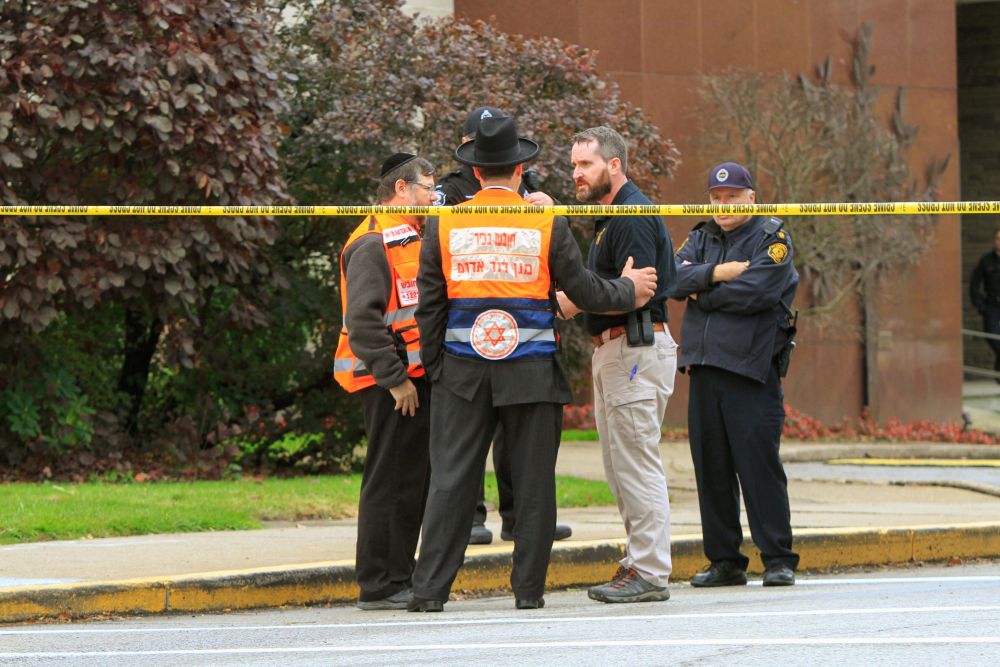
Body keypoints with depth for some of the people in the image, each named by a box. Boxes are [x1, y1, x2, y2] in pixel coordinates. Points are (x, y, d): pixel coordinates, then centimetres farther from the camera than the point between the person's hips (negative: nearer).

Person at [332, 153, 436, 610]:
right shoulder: (372, 245, -13)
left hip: (415, 380, 10)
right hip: (392, 383, -10)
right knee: (391, 481, -8)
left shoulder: (409, 239, 21)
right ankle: (379, 587, -5)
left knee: (415, 481, 12)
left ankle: (400, 577, 19)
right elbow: (362, 319, -22)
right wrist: (394, 379, -22)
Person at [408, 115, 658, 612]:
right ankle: (528, 587, 8)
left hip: (463, 371, 1)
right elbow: (584, 291, 0)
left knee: (451, 479, 2)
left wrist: (431, 367, 11)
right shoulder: (547, 225, -3)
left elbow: (429, 306, 3)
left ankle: (429, 589, -1)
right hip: (531, 374, -1)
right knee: (532, 481, 6)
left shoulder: (444, 226, 1)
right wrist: (627, 290, 19)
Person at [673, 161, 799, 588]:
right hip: (704, 367, 6)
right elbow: (675, 277, 0)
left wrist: (702, 293, -2)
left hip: (751, 370, -5)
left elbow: (755, 292, -14)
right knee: (711, 469, 6)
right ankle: (725, 562, 12)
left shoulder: (772, 239, 1)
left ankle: (778, 560, -3)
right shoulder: (701, 239, 18)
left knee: (760, 466, -8)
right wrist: (717, 273, -13)